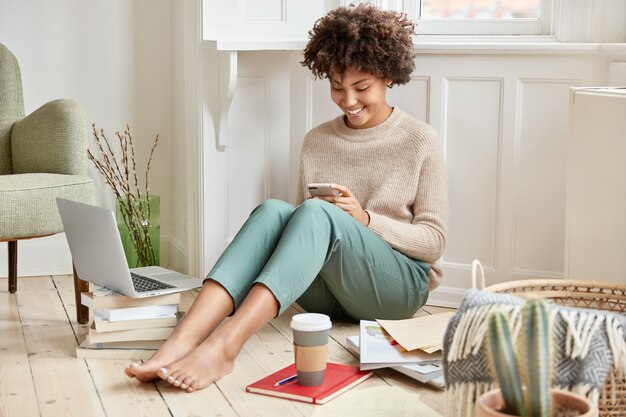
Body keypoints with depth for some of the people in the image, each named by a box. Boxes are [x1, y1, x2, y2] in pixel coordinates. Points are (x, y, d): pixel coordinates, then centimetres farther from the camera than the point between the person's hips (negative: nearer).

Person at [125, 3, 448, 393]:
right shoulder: (317, 142, 12)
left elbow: (434, 240, -1)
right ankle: (181, 342, -47)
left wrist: (365, 219, -16)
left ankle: (224, 346, -50)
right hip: (325, 292, 3)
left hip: (400, 285, -3)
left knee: (316, 212, -33)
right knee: (273, 211, -29)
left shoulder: (421, 141, 2)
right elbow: (305, 226, 13)